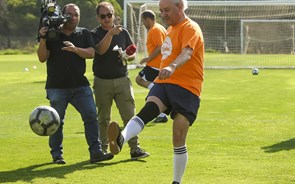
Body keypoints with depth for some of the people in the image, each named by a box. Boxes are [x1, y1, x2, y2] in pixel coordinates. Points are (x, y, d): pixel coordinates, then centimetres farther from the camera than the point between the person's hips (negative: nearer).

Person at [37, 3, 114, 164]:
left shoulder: (84, 34, 9)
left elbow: (91, 53, -5)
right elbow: (42, 58, -2)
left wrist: (75, 49, -23)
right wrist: (42, 39, -16)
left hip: (80, 86, 2)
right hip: (57, 87, -2)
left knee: (91, 116, -7)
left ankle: (96, 152, -5)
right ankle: (57, 155, 12)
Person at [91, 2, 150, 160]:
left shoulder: (123, 32, 10)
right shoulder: (95, 34, 0)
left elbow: (133, 53, 16)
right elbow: (100, 50, -20)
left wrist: (127, 57, -6)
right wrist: (110, 33, -30)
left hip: (122, 79, 2)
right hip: (102, 81, -2)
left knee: (130, 115, -6)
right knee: (103, 118, 6)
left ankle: (135, 148, -7)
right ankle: (103, 149, 15)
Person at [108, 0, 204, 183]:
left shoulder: (191, 28, -6)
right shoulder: (170, 29, 22)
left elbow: (187, 52, -26)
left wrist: (172, 67, -45)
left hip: (186, 88, -6)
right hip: (163, 84, 6)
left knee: (178, 139, -6)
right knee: (147, 110, -26)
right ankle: (120, 140, -53)